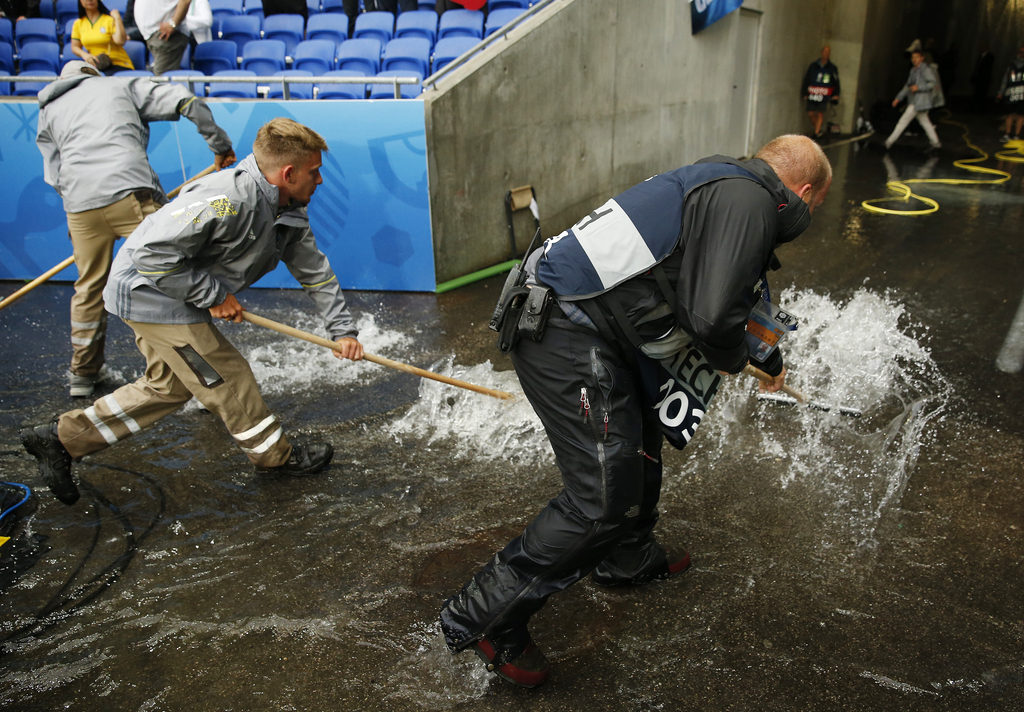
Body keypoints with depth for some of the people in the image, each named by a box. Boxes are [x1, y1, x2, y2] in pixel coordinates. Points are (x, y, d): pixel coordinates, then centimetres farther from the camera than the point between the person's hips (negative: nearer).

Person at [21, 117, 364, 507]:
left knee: (170, 386, 19)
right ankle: (275, 456, 19)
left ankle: (61, 437, 27)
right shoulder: (228, 200, -31)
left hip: (177, 295, 10)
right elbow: (152, 253, -30)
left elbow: (315, 270, 7)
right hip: (152, 289, -10)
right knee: (226, 377, -1)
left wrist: (343, 329, 4)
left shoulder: (289, 211, -1)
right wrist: (213, 296, -23)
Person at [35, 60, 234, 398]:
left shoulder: (49, 111, 28)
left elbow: (55, 176, 22)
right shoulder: (122, 85, 22)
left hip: (80, 204, 4)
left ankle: (83, 373, 31)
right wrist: (220, 146, 13)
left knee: (89, 287, 18)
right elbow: (187, 103, 7)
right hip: (131, 192, -3)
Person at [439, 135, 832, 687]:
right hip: (569, 340, -11)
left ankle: (627, 559, 48)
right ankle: (484, 618, 5)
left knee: (638, 441, 25)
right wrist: (734, 360, 2)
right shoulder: (748, 200, -10)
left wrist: (769, 362, 49)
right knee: (605, 495, -6)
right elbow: (712, 316, -23)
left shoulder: (724, 184, 22)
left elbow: (705, 293, 37)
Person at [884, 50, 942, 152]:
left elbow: (933, 83, -15)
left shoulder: (925, 70, -11)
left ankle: (889, 142, -3)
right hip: (914, 101, 9)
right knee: (925, 122, 13)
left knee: (904, 120, -7)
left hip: (920, 101, -9)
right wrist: (898, 98, 15)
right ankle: (936, 143, 20)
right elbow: (908, 85, 20)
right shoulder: (913, 70, 15)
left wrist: (919, 87, -24)